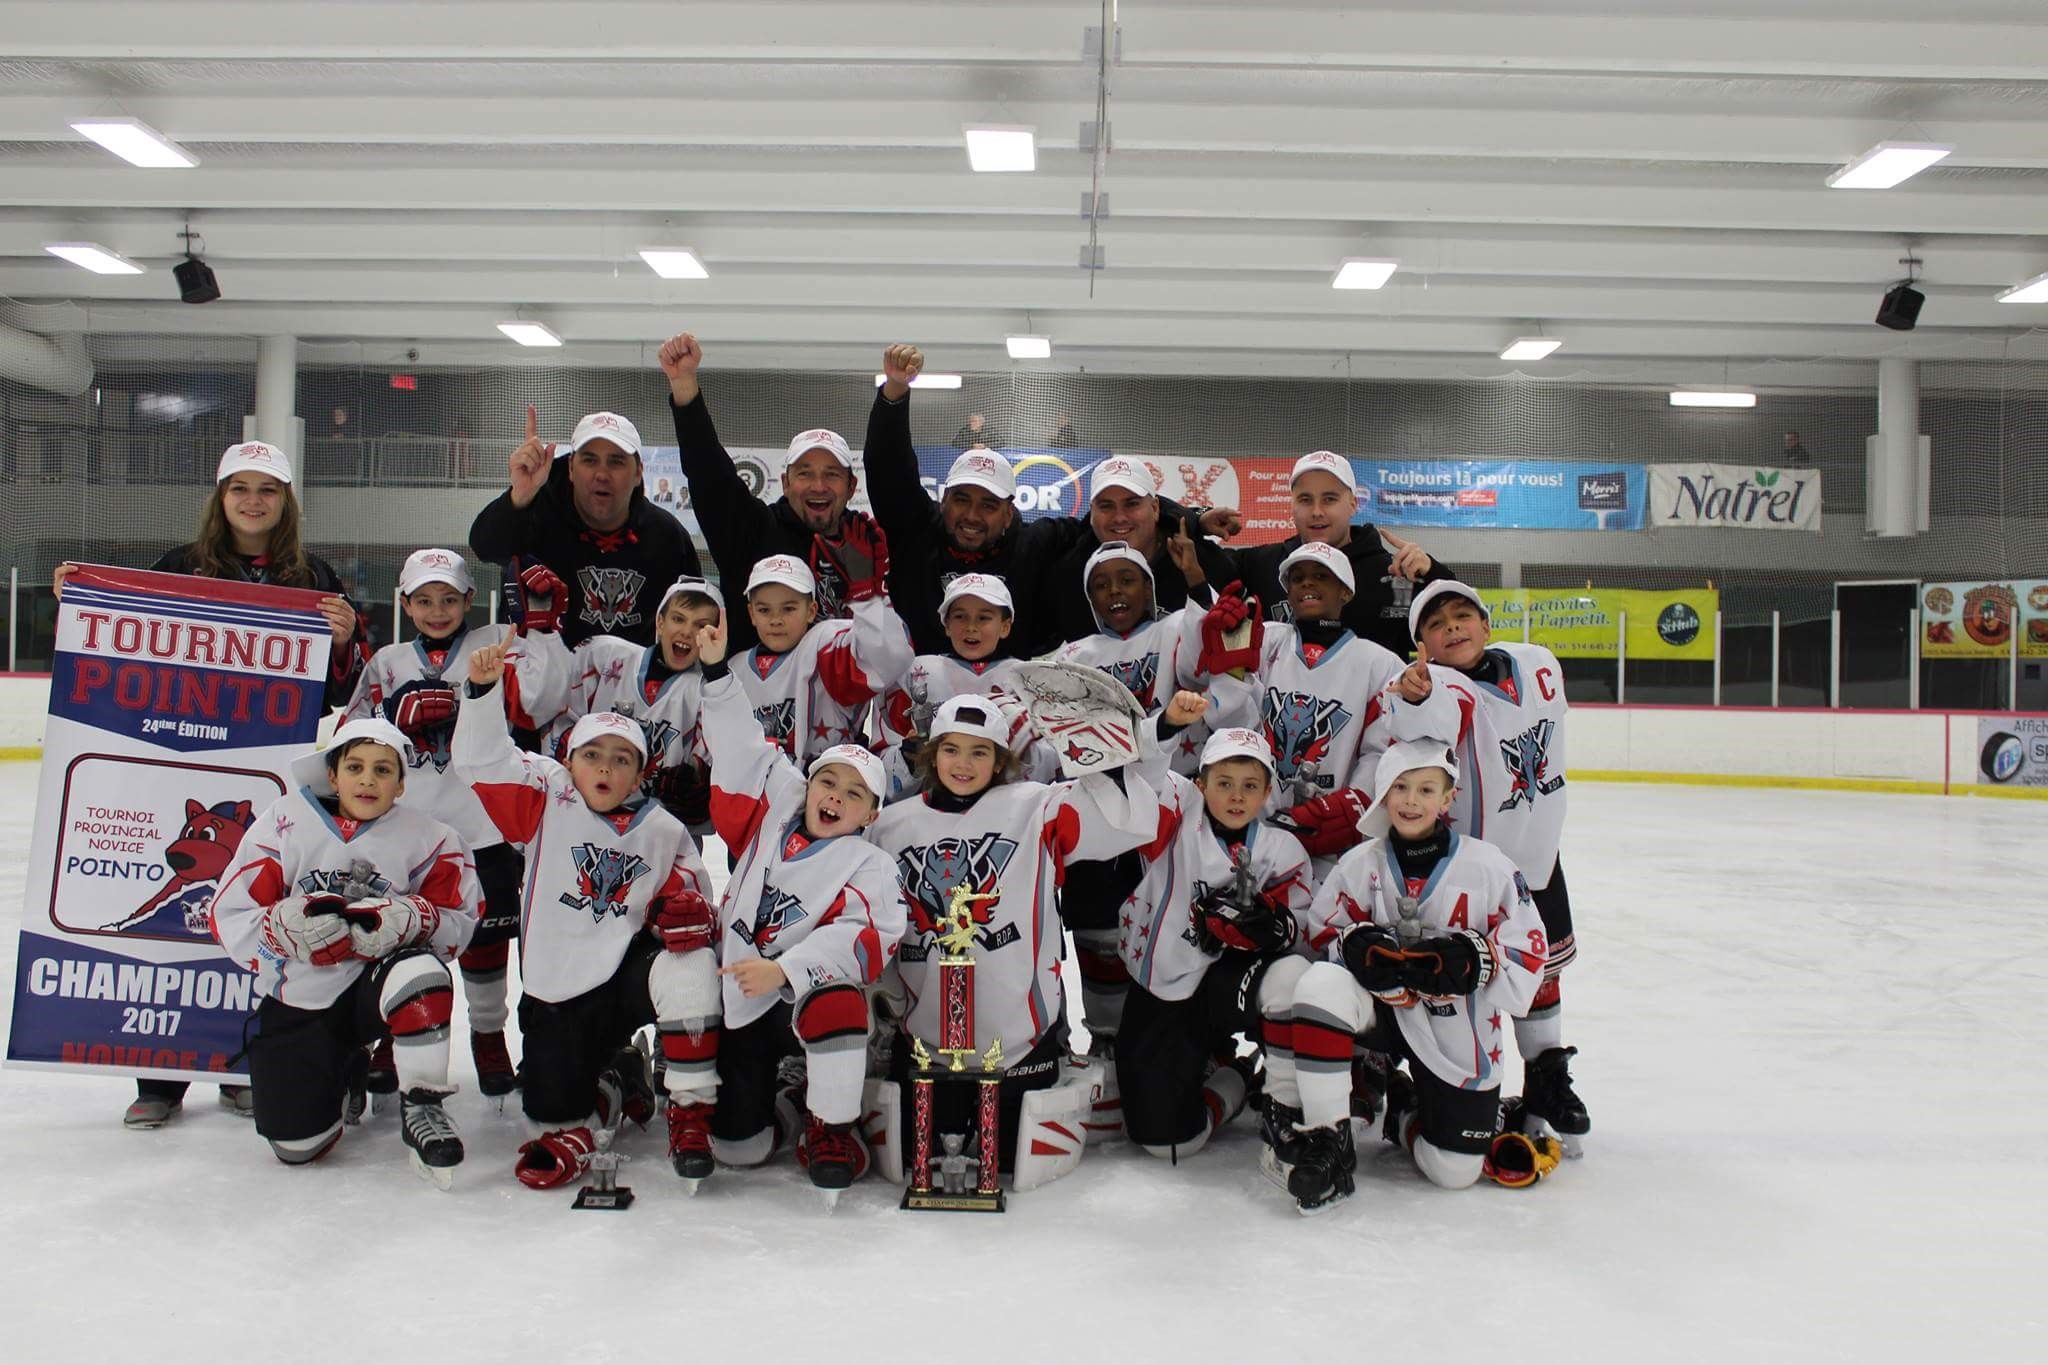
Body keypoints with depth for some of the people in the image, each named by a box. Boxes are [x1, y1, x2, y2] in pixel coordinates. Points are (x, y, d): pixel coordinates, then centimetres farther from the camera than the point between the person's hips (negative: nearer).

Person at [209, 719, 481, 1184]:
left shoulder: (426, 837, -4)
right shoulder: (286, 822, -4)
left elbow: (458, 924, -4)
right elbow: (229, 917, -4)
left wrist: (410, 919, -25)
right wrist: (287, 924, -24)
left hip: (373, 987, -1)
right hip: (296, 1001, 2)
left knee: (420, 971, -37)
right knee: (296, 1145, -7)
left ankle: (422, 1109, -18)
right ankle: (341, 1075, 29)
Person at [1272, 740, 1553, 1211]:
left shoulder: (1487, 866, -8)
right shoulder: (1361, 863, -2)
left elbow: (1528, 953, -6)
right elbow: (1322, 933, 0)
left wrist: (1473, 959, -25)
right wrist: (1356, 944, -23)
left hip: (1456, 1032, 0)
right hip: (1381, 1007, 1)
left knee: (1455, 1171, -5)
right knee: (1320, 985, -33)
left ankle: (1404, 1109, 30)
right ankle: (1325, 1142, -21)